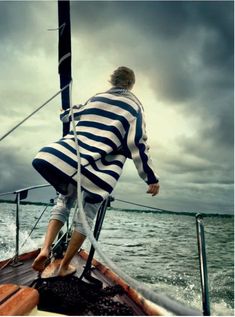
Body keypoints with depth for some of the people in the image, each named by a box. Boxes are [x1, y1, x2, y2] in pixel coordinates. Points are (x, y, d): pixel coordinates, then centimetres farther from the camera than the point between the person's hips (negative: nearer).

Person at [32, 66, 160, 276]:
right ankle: (65, 267, 23)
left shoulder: (95, 99, 19)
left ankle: (45, 248, 9)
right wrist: (151, 178, 2)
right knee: (86, 217, 13)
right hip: (99, 171, -3)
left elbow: (67, 116, 32)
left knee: (64, 203, 25)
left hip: (69, 160, 4)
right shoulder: (133, 106, 7)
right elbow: (138, 145, -2)